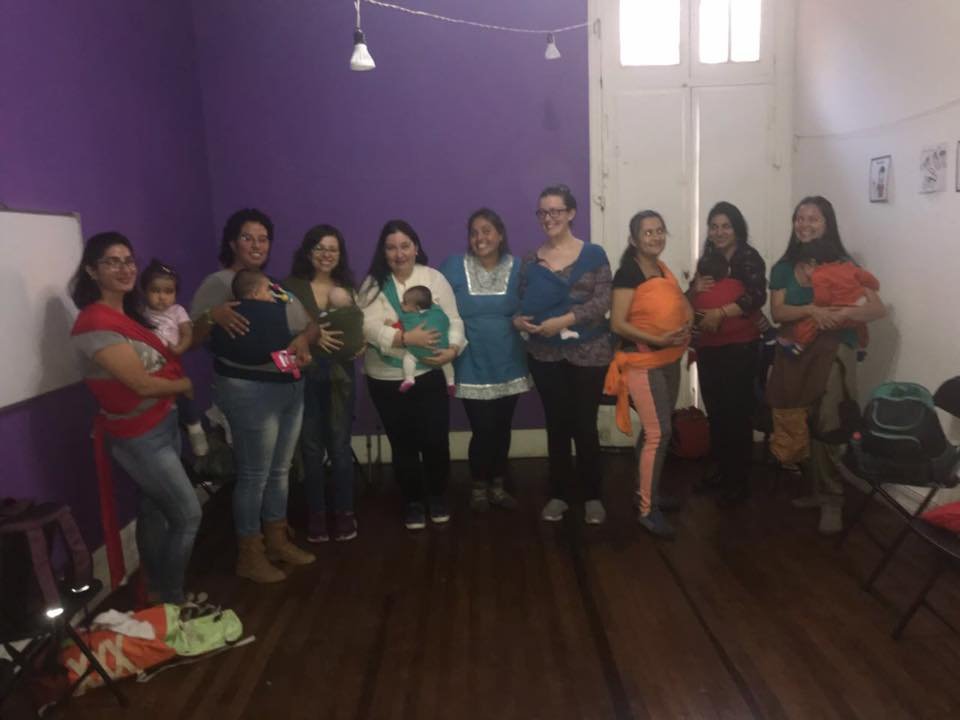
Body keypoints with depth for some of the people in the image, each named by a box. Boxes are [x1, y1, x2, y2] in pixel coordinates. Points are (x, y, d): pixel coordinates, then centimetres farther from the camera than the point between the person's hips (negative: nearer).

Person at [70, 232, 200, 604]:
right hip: (139, 436, -9)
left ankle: (156, 589, 33)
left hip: (163, 423, 9)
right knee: (188, 515, -2)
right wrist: (186, 385, -4)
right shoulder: (96, 322, -21)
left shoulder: (128, 313, 8)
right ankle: (171, 598, 15)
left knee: (153, 509, 18)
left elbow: (161, 361, 4)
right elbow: (142, 383, -23)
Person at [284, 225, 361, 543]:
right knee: (311, 447, 7)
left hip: (340, 374, 2)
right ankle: (316, 514, 21)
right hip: (304, 374, -2)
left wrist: (357, 345, -11)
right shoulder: (291, 286, -3)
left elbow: (356, 332, 8)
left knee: (340, 446, 6)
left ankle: (344, 512, 20)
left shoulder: (347, 289, 9)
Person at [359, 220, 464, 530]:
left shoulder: (435, 278, 1)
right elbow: (368, 327, -14)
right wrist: (407, 338, -24)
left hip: (429, 375, 0)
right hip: (386, 380, 0)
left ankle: (438, 497, 28)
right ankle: (413, 502, 28)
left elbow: (453, 320, -2)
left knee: (436, 441, 4)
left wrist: (452, 349, -20)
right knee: (403, 444, 10)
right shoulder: (373, 284, -2)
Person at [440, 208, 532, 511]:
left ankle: (498, 486, 31)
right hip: (472, 366, -2)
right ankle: (479, 487, 23)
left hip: (507, 364, 3)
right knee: (483, 429, -1)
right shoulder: (454, 266, -4)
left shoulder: (516, 268, 1)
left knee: (502, 428, 12)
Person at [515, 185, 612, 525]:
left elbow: (603, 301, -12)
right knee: (557, 425, 10)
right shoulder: (530, 260, 6)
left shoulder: (593, 254, -3)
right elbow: (522, 303, 7)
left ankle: (593, 497, 20)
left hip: (588, 353, -2)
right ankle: (558, 495, 23)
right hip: (545, 355, 2)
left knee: (585, 425, 4)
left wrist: (564, 320, -23)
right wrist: (517, 320, -16)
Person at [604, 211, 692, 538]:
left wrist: (687, 326, -3)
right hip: (642, 362, -8)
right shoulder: (628, 273, -13)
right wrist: (658, 340, -26)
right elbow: (617, 324, -19)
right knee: (659, 433, -12)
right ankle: (647, 510, -3)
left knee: (654, 430, 15)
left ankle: (645, 491, 30)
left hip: (669, 361, 8)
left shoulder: (663, 268, 11)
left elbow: (682, 304, 19)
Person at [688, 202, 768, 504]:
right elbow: (690, 299, 20)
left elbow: (757, 297, -18)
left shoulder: (749, 257, -5)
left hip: (740, 347, -7)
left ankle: (740, 481, 7)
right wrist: (695, 288, -2)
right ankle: (722, 471, 26)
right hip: (707, 347, 7)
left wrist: (720, 313, -25)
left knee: (737, 413, -3)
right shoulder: (707, 259, 14)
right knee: (715, 412, 12)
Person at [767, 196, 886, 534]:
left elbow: (878, 308, -6)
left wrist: (846, 313, -24)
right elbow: (777, 312, -4)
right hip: (794, 354, 4)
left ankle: (832, 502, -1)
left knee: (825, 428, -13)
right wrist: (810, 309, -21)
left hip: (833, 352, -3)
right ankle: (815, 490, 23)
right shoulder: (783, 267, 7)